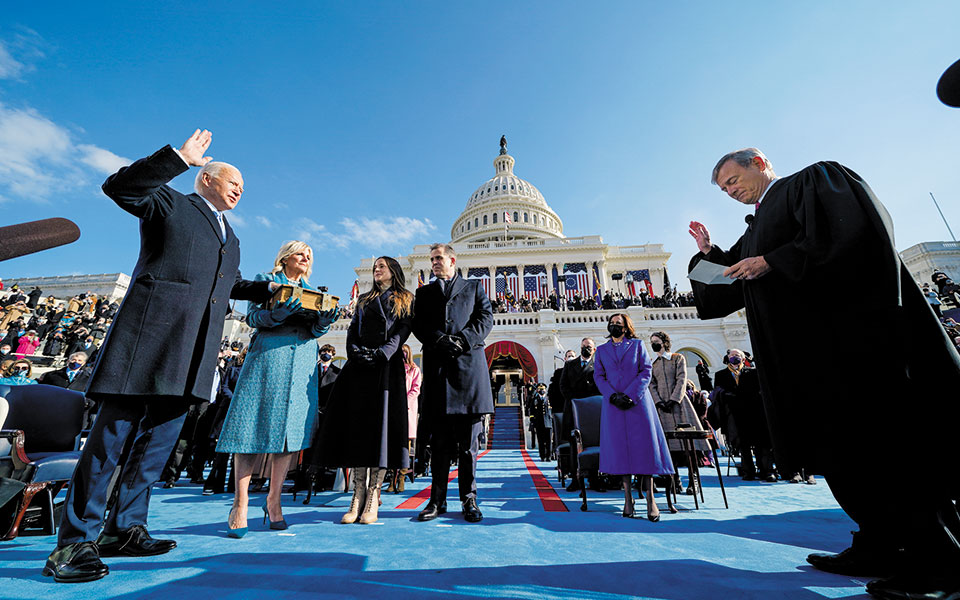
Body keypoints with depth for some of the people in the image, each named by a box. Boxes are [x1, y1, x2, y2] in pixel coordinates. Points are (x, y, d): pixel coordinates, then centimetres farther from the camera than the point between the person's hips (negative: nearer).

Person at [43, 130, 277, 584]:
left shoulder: (230, 236, 29)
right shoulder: (169, 203, 10)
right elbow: (118, 186, -7)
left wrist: (268, 290, 24)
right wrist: (179, 157, -11)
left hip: (194, 350, 7)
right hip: (153, 332, -6)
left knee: (160, 437, 8)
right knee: (114, 433, -4)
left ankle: (124, 528, 18)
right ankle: (74, 542, 5)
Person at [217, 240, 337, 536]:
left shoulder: (311, 291, 22)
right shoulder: (265, 280, 13)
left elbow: (314, 331, 13)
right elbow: (253, 317, 0)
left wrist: (324, 321, -9)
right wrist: (277, 313, -21)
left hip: (303, 360, 3)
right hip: (268, 354, -3)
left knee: (290, 427, 0)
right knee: (255, 424, -6)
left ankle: (274, 501, 9)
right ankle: (240, 503, 4)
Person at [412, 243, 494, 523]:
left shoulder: (474, 286, 18)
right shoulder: (424, 292, 22)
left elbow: (486, 318, 5)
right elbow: (418, 324, 8)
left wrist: (463, 340, -10)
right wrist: (439, 339, -11)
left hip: (469, 364, -1)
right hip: (437, 366, 1)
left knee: (468, 439, 2)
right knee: (439, 439, 3)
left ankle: (469, 498, 12)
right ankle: (437, 499, 12)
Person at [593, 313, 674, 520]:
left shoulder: (637, 345, 8)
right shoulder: (601, 350, 13)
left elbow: (646, 372, 0)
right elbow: (598, 376, 7)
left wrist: (630, 394, -12)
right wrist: (613, 395, -9)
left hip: (638, 402, -1)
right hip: (613, 404, 2)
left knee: (644, 446, -3)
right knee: (620, 448, 2)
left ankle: (650, 499, 5)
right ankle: (628, 497, 11)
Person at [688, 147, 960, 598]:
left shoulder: (816, 178, 5)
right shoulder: (753, 233, 24)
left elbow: (852, 230, -14)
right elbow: (728, 290, 23)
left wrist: (771, 262, -16)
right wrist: (708, 253, 12)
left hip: (850, 335, -7)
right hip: (805, 351, 8)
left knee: (883, 435, -4)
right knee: (839, 444, 7)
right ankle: (882, 547, 16)